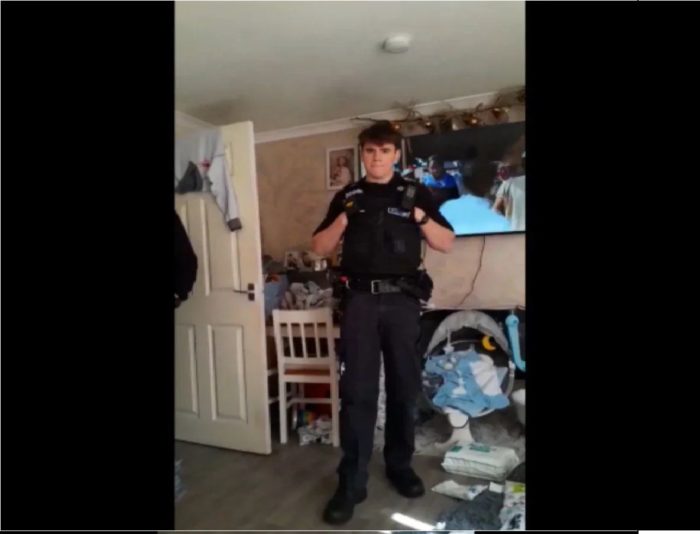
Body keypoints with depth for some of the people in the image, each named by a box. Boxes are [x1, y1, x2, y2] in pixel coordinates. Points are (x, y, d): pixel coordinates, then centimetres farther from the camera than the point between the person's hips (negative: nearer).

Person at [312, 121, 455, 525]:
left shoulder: (416, 193, 9)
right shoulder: (347, 196, 11)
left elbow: (447, 244, 5)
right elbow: (320, 248, 8)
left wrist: (419, 216, -11)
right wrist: (345, 217, -9)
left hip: (403, 300, 1)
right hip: (361, 299, 0)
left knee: (404, 386, 9)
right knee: (357, 390, -2)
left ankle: (400, 464, 27)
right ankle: (352, 482, 7)